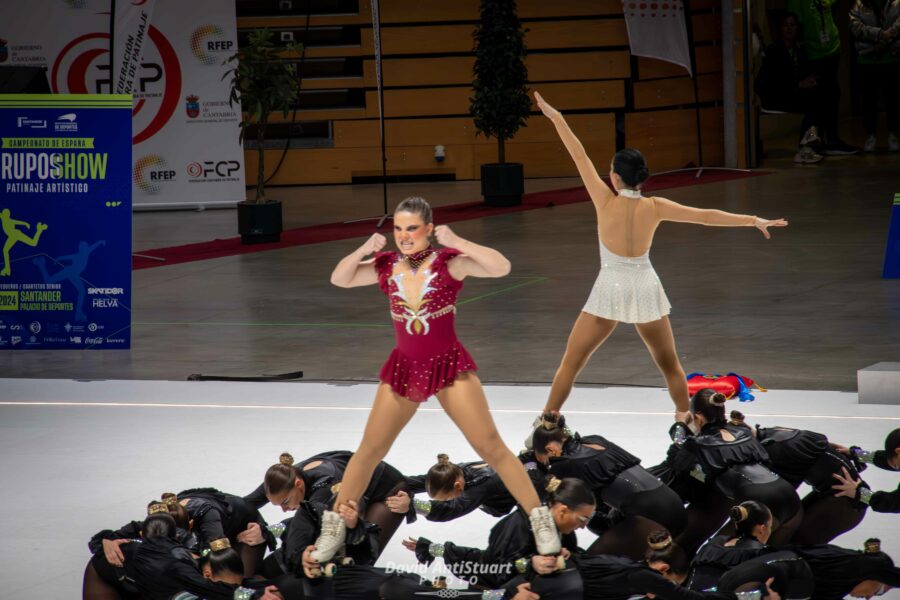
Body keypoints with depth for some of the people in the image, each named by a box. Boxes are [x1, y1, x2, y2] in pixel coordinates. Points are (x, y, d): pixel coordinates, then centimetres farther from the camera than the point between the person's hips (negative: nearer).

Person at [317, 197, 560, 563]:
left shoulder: (449, 261, -12)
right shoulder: (386, 267, -1)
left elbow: (501, 268, -23)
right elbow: (339, 279, 5)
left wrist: (456, 242, -28)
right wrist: (363, 250, -12)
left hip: (449, 367, -3)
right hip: (404, 369, 3)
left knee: (491, 448, -4)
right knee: (369, 451, 9)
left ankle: (540, 519, 5)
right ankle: (334, 527, 23)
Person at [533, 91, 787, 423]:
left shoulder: (606, 202, -12)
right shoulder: (655, 208, -7)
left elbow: (580, 157, -7)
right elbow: (707, 216, -4)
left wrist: (557, 119, -3)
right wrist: (753, 221, 1)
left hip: (611, 288, -2)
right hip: (645, 288, 2)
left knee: (571, 362, 6)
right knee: (669, 363, 19)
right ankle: (686, 422, 22)